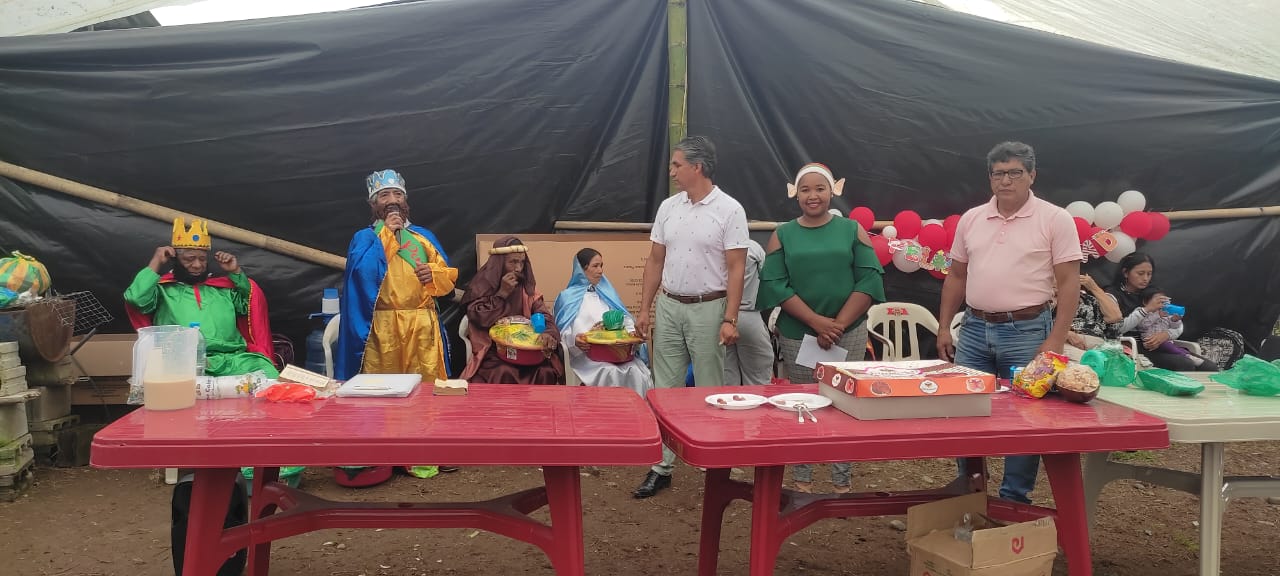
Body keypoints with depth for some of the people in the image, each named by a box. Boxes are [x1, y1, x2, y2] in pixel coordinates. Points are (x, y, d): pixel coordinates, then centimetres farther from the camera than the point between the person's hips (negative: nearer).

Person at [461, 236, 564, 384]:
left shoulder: (527, 285, 6)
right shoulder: (483, 284, -3)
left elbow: (543, 315, -1)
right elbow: (477, 318, -11)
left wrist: (548, 334, -24)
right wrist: (502, 293, -16)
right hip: (492, 349, -3)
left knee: (546, 371, -22)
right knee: (504, 372, -31)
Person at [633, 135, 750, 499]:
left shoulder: (729, 210, -8)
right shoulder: (668, 207, 7)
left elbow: (737, 269, -10)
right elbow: (655, 261, 12)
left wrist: (730, 320, -16)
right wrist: (645, 308, 8)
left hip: (708, 309, -5)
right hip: (668, 307, 5)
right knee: (665, 389, 7)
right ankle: (662, 466, 15)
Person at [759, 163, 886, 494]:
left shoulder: (852, 230, 4)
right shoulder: (783, 235, 5)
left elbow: (869, 280, -3)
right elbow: (775, 285, -5)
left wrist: (839, 324, -12)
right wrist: (817, 321, -14)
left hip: (848, 334, 0)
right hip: (797, 335, 0)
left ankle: (842, 481, 13)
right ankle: (802, 479, 16)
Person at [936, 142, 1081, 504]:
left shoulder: (1055, 219, -4)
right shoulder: (971, 220, 9)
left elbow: (1069, 283, -7)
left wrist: (1055, 341, -14)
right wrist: (944, 327, 9)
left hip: (1027, 332, -4)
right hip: (974, 329, 4)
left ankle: (1015, 499, 18)